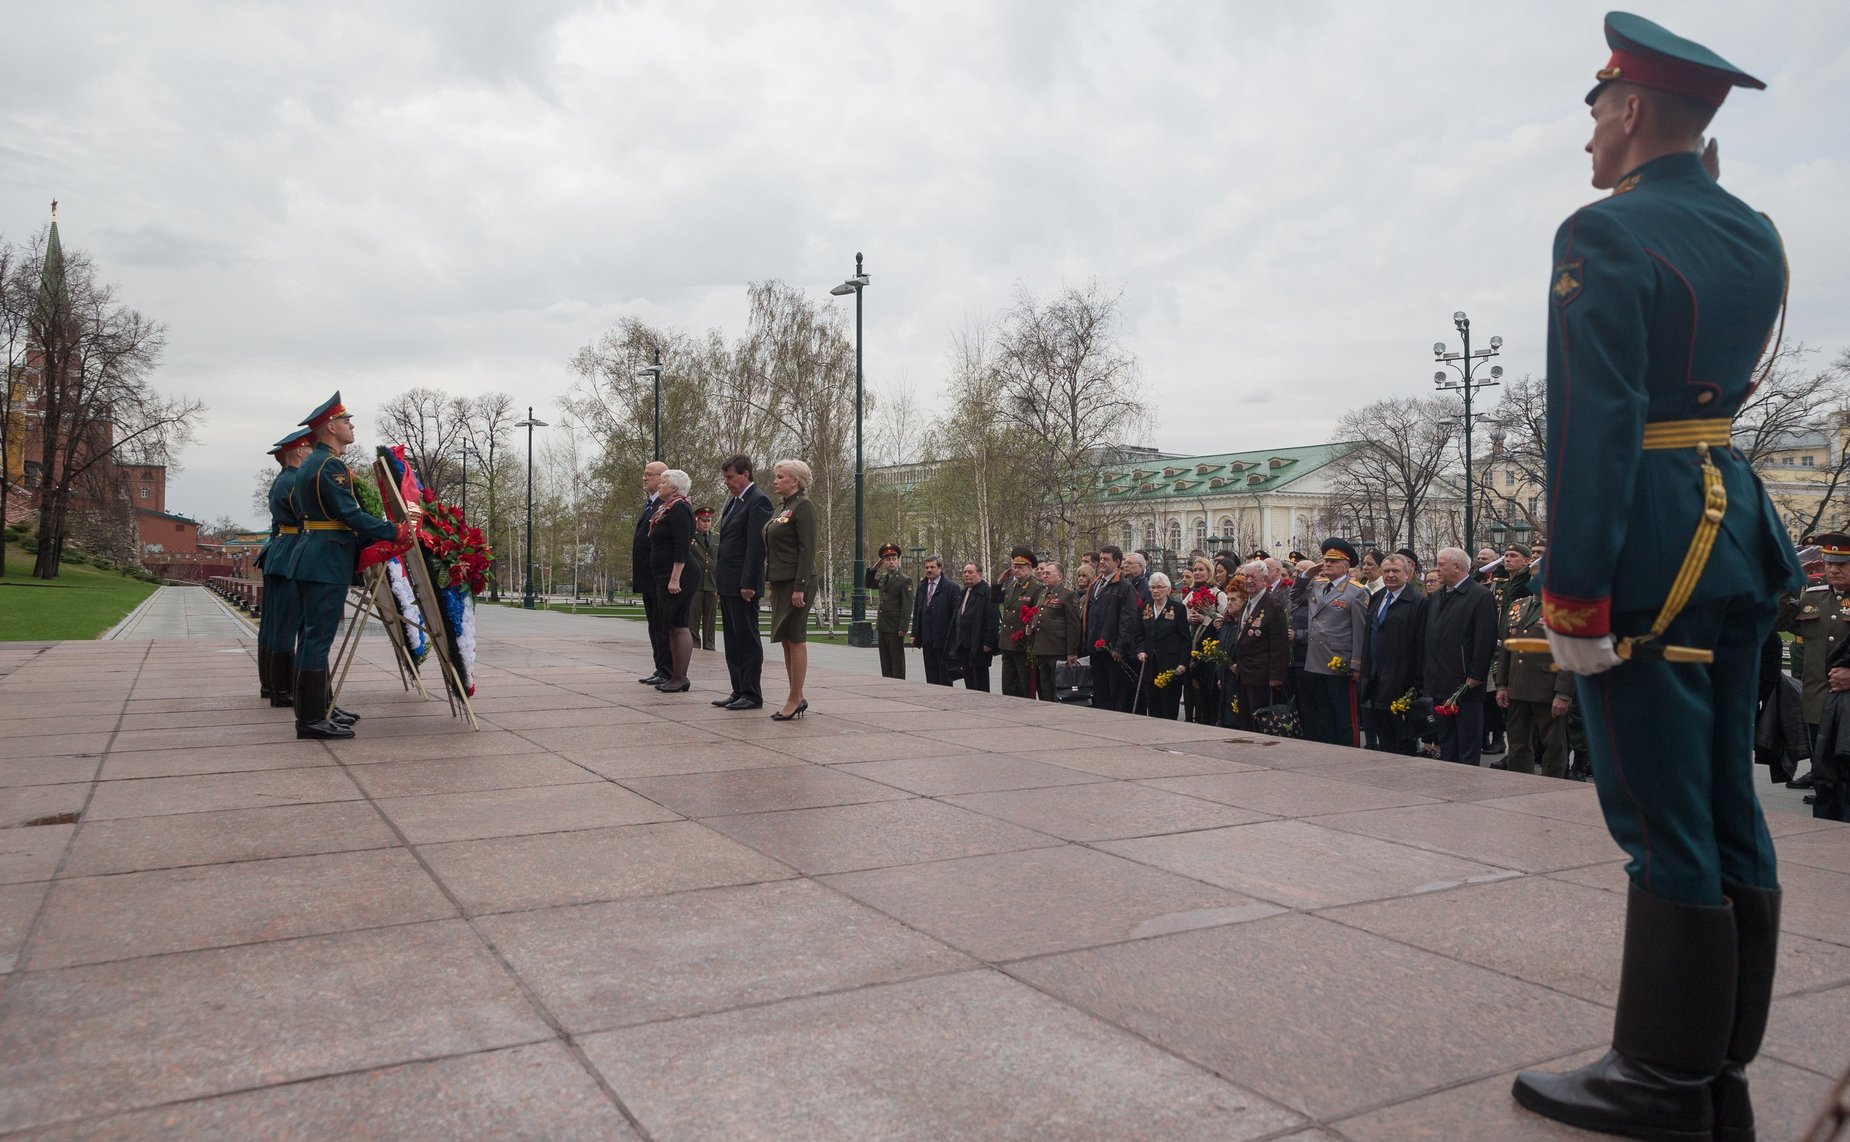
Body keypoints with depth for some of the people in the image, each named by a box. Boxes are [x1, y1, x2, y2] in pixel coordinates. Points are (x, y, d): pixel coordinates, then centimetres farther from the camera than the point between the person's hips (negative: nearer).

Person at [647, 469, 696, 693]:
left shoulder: (679, 508, -13)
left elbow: (682, 546, -21)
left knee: (679, 626, -7)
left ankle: (681, 679, -5)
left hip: (678, 577, -10)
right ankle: (674, 675, 16)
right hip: (664, 577, 10)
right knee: (672, 626, 11)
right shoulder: (666, 508, 17)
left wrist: (675, 579, -25)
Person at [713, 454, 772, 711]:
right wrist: (719, 579, 15)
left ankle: (752, 695, 2)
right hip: (727, 584, 9)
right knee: (732, 640, 12)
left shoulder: (758, 501, -11)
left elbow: (756, 545, -17)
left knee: (747, 639, -4)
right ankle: (738, 691, 19)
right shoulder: (733, 502, 18)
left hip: (742, 584, -9)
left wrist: (748, 583, -21)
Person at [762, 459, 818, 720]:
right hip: (780, 582, 9)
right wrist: (772, 585, 18)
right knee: (786, 640, 10)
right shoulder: (782, 507, 16)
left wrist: (800, 588, -21)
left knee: (795, 639, -4)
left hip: (796, 582, -9)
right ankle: (798, 698, 17)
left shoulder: (803, 506, -11)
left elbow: (807, 549, -17)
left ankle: (795, 699, 2)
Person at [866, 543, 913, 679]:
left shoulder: (904, 580, -10)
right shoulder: (882, 577, 12)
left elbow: (907, 605, -14)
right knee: (885, 661, 11)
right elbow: (869, 585, 29)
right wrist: (873, 569, 12)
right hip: (882, 627, 7)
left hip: (895, 628, -7)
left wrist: (903, 628, -19)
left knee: (897, 662, -1)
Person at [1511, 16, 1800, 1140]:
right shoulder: (1756, 236, 14)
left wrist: (1573, 594, -19)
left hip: (1647, 540, -9)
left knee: (1665, 815, -2)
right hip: (1740, 531, 9)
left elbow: (1593, 423, -20)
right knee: (1728, 805, 12)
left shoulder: (1606, 234, -11)